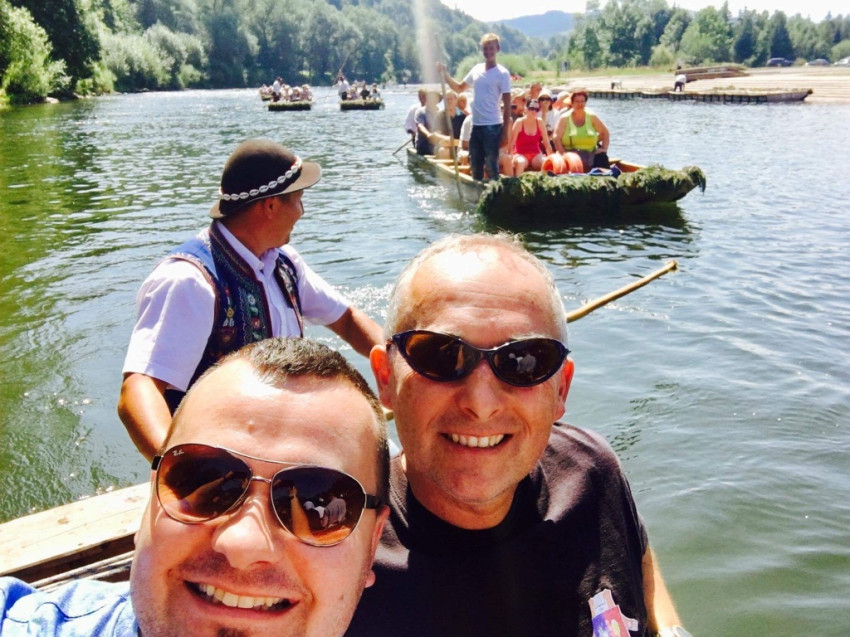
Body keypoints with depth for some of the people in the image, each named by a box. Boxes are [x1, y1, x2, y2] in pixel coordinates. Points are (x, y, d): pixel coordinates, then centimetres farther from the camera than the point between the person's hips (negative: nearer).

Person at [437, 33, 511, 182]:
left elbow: (507, 104, -7)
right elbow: (459, 88, 25)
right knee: (475, 166, 13)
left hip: (493, 127, -6)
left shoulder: (502, 74, -6)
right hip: (476, 125, 6)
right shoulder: (476, 69, 10)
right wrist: (445, 74, 10)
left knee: (491, 167, -4)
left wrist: (505, 132, -13)